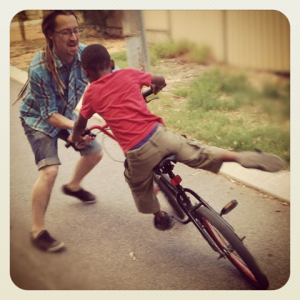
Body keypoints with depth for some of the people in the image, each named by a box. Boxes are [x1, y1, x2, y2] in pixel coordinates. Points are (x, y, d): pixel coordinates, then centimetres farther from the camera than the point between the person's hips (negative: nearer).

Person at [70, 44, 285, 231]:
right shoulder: (127, 74, 11)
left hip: (136, 152, -1)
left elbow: (80, 124, 21)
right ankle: (242, 157, -10)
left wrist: (76, 138, 42)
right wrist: (152, 91, 46)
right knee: (199, 154, 12)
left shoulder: (91, 94, 8)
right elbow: (160, 80, 24)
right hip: (157, 133, 1)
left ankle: (161, 218, 45)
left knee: (140, 186, 27)